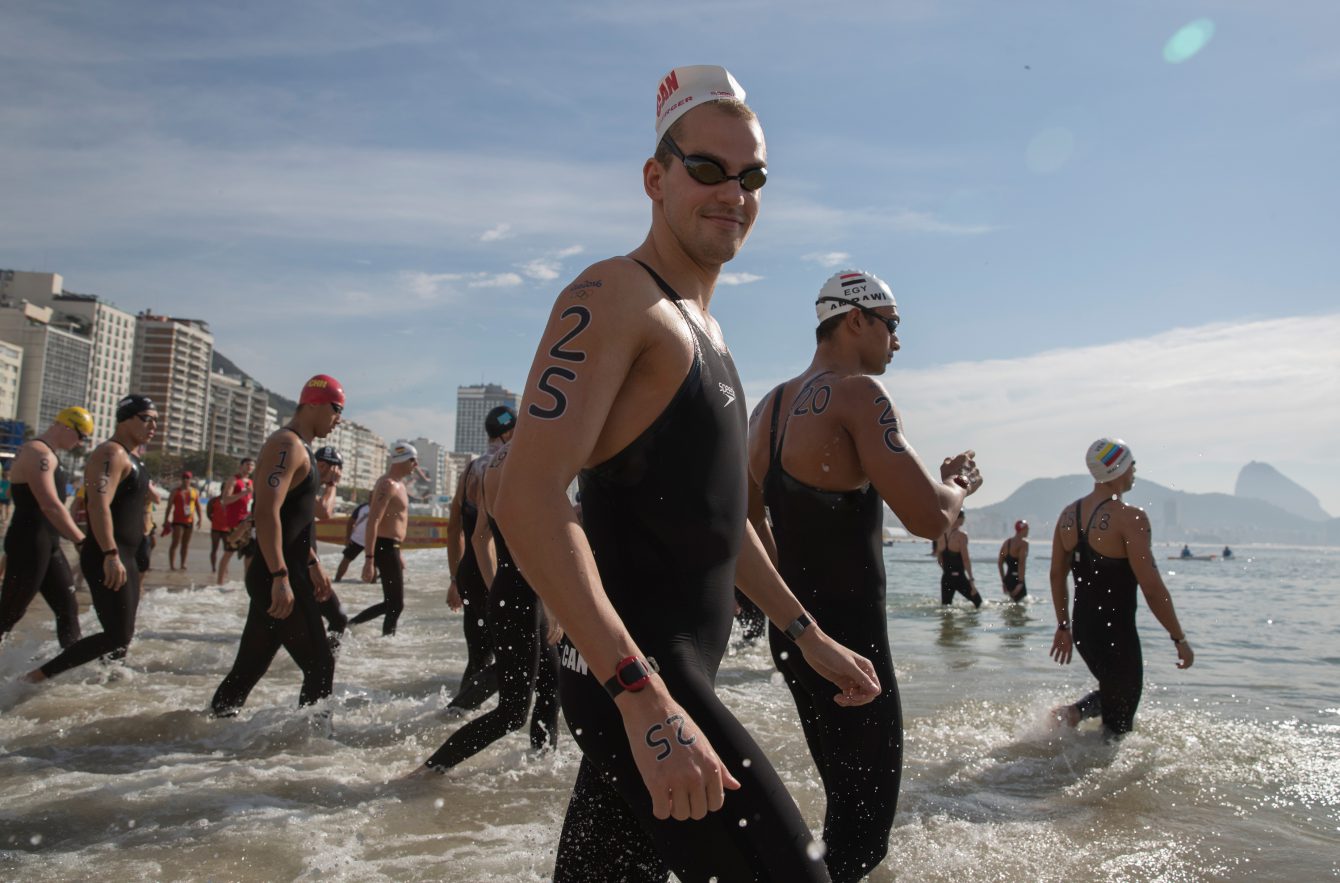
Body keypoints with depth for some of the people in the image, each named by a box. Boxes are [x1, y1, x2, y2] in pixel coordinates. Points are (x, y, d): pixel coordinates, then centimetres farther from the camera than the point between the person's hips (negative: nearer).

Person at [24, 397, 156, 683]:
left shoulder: (129, 456, 17)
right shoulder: (111, 453, -14)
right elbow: (98, 506, -27)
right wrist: (110, 555, -36)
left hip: (124, 557, 10)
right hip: (108, 559, -10)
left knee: (123, 633, 16)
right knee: (117, 636, -12)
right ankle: (39, 676, -6)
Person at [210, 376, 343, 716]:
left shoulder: (299, 448, 19)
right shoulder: (287, 445, -14)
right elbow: (267, 513, -25)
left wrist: (313, 564, 26)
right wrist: (281, 577, -28)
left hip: (282, 575, 10)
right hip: (279, 577, -10)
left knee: (248, 668, 16)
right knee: (320, 665, -5)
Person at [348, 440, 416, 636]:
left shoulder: (398, 483, 16)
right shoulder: (388, 484, -16)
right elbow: (373, 521, -23)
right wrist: (369, 559, -28)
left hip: (392, 547, 10)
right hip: (385, 547, -10)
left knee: (391, 603, 16)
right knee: (396, 604, -4)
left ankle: (349, 625, 21)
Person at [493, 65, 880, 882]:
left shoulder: (702, 326, 20)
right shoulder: (613, 297, -11)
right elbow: (528, 501, -24)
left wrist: (808, 634, 25)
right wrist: (645, 699, -29)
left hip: (670, 677, 9)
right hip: (630, 677, -9)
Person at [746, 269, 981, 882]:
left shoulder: (768, 407, 11)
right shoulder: (858, 394, -15)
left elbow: (750, 519, 21)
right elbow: (929, 518, -23)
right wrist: (959, 483, -2)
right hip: (849, 636, -9)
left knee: (844, 798, 23)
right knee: (866, 815, 3)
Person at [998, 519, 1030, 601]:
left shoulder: (1007, 542, 13)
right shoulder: (1023, 543, -10)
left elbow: (999, 563, 14)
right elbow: (1022, 563, -21)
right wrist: (1020, 582, -22)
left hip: (1008, 579, 8)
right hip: (1017, 579, -8)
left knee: (1013, 600, 22)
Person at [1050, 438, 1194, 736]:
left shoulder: (1068, 514, 4)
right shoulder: (1130, 518, -18)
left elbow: (1057, 575, 11)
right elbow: (1152, 587, -19)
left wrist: (1064, 626, 20)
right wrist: (1180, 639, -9)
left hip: (1082, 630, 7)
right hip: (1117, 635, -7)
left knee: (1113, 691, 27)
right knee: (1117, 726, 10)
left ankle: (1073, 712, 6)